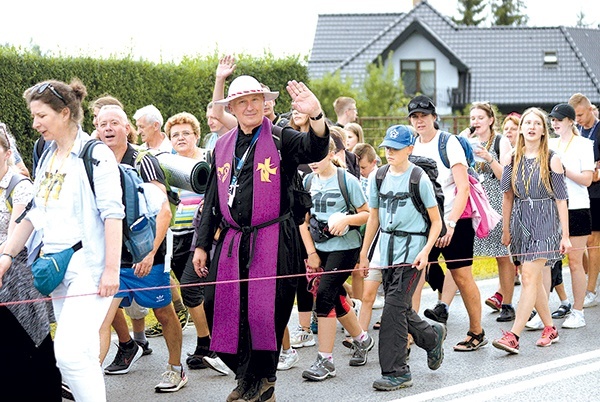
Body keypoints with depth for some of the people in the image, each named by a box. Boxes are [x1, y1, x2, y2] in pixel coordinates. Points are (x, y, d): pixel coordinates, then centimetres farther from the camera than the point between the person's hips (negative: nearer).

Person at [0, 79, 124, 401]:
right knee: (83, 354, 10)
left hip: (88, 265, -7)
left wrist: (111, 268, -19)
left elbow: (112, 214, -13)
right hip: (56, 266, 7)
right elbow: (36, 214, 19)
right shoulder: (47, 159, 15)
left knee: (70, 352, -17)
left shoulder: (96, 155, -8)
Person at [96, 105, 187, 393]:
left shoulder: (143, 162, -9)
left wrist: (150, 253, -26)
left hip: (145, 257, -4)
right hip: (111, 258, 4)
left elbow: (163, 211, -16)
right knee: (105, 312, 0)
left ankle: (176, 369, 21)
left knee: (164, 312, 7)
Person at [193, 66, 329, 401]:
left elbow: (315, 150, -23)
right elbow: (212, 200, 19)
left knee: (266, 311, -5)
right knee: (220, 308, 2)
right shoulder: (223, 147, 14)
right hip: (232, 242, 5)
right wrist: (202, 244, 15)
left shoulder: (281, 139, -2)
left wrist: (316, 115, -42)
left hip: (273, 241, -5)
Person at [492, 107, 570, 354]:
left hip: (545, 222, -4)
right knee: (534, 280, 8)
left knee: (529, 278, -13)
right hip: (520, 222, 4)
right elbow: (508, 196, 12)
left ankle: (513, 335, -18)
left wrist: (565, 235, -4)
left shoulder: (552, 160, -3)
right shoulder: (512, 159, 6)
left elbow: (561, 199, -2)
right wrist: (506, 229, 10)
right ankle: (550, 329, 22)